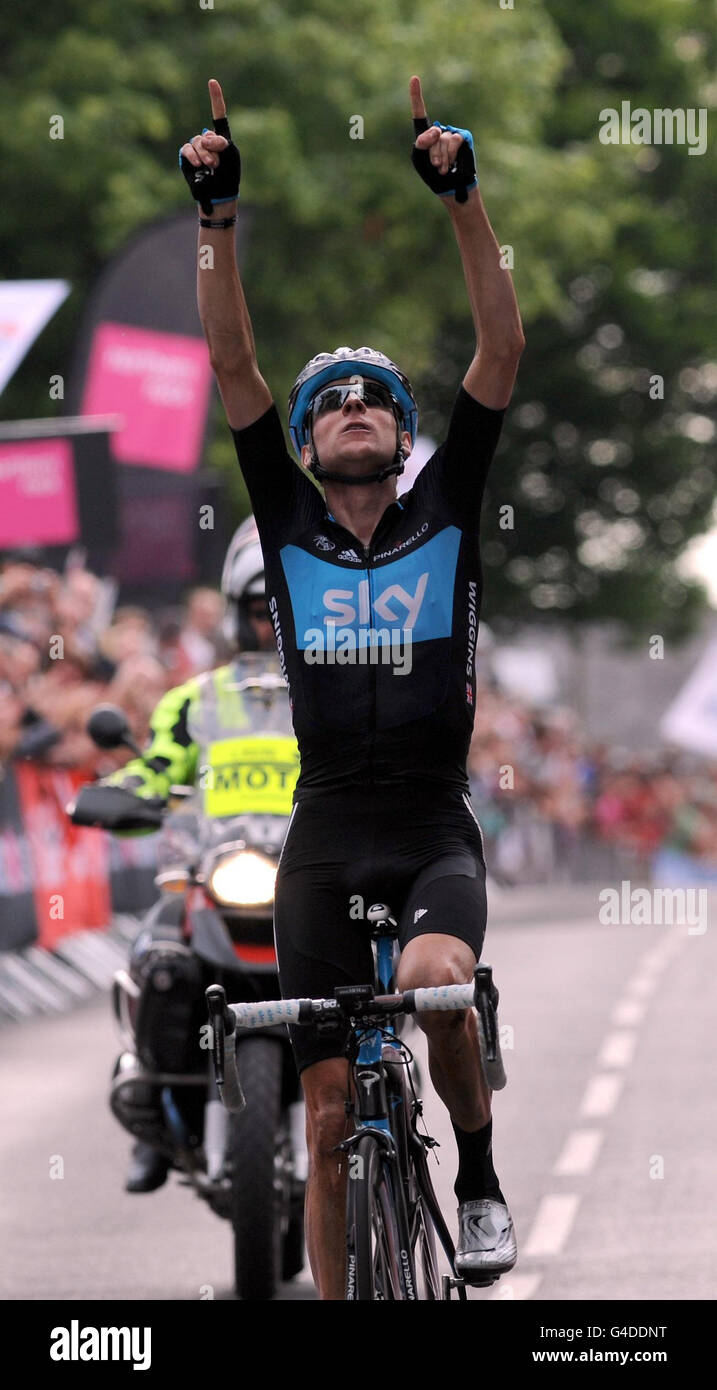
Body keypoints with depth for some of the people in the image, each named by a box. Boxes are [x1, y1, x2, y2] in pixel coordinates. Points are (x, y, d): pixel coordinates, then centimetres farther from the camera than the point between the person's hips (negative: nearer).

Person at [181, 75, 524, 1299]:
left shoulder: (446, 515, 4)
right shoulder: (288, 526, 6)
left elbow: (502, 353, -6)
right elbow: (232, 364, -2)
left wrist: (464, 202, -16)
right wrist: (218, 215, -13)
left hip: (435, 828, -2)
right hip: (324, 838, 2)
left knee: (434, 981, -33)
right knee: (331, 1117, 1)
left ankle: (479, 1175, -7)